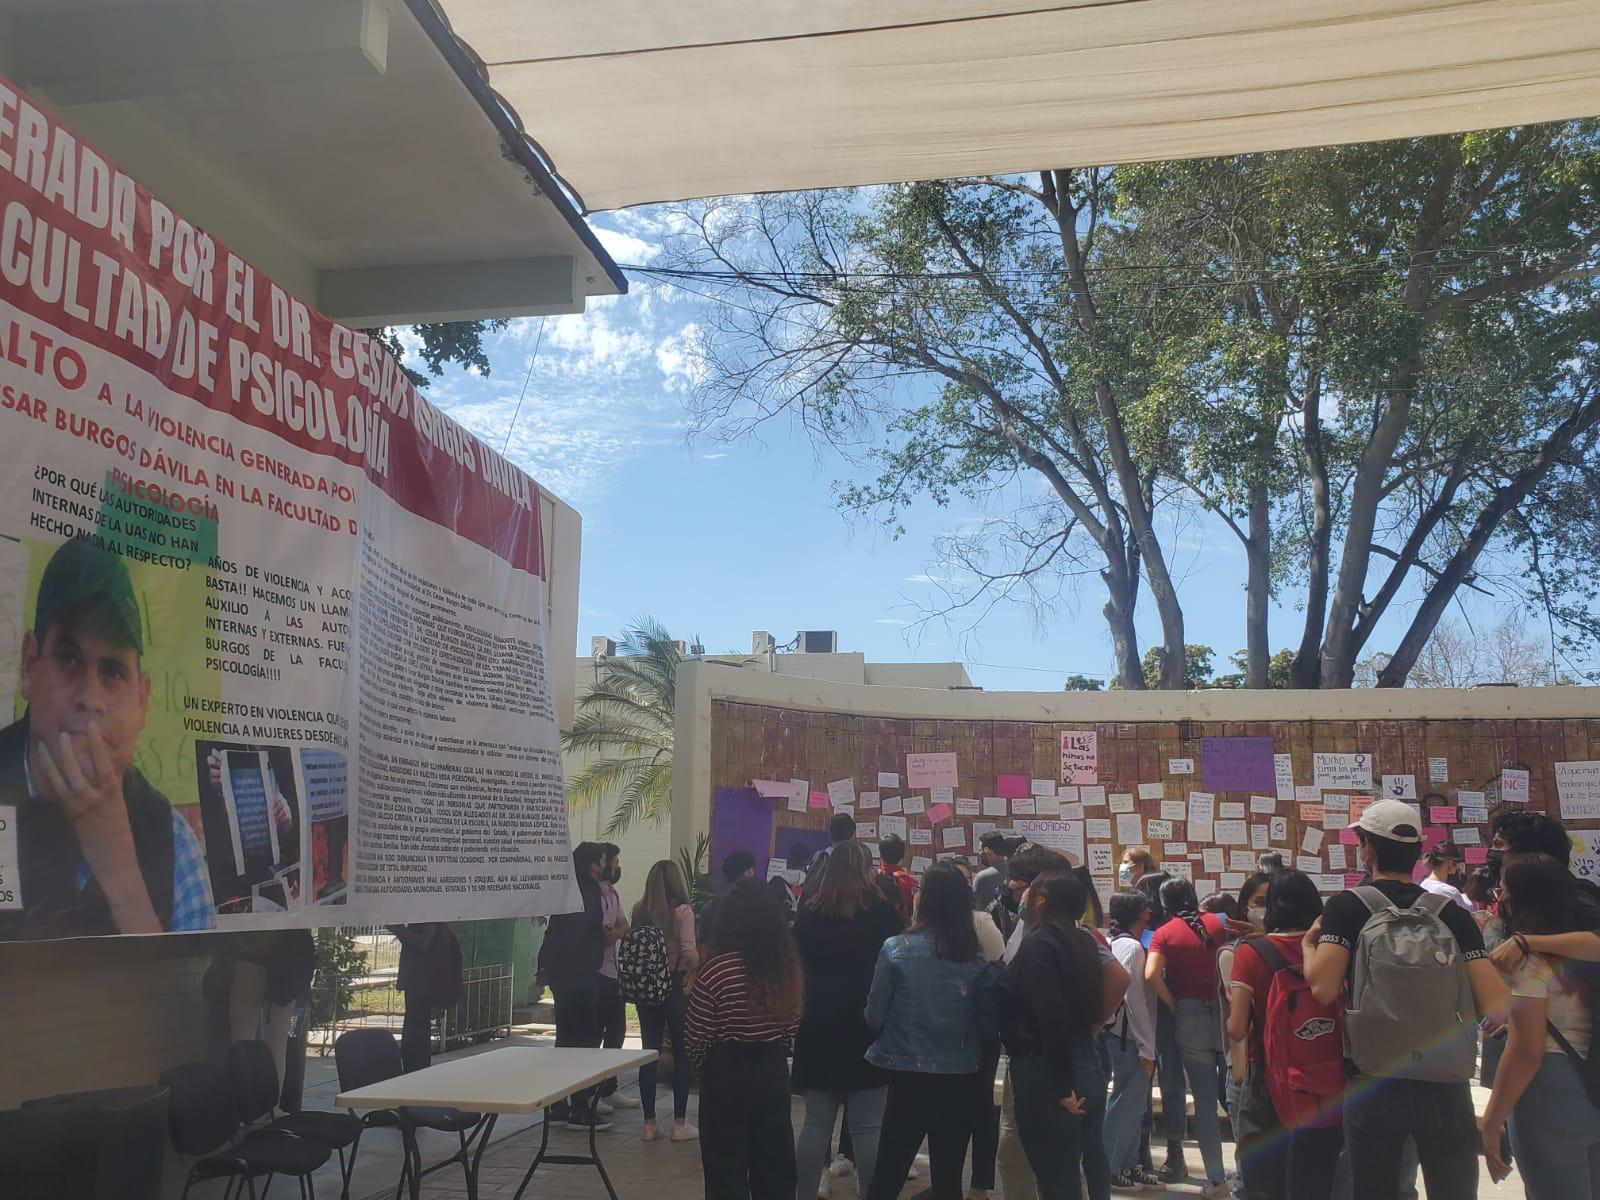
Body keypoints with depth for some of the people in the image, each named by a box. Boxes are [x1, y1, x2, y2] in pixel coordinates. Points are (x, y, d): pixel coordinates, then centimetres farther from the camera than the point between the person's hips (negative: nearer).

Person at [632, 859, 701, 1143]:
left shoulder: (639, 911, 1)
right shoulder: (682, 911, -11)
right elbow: (690, 952, -17)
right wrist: (695, 968, 2)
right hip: (676, 985, -4)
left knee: (649, 1052, 10)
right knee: (682, 1053, 8)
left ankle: (649, 1123, 14)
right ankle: (679, 1123, 11)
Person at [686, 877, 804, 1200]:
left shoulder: (715, 970, -17)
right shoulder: (789, 967, -2)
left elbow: (696, 1037, -11)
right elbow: (791, 1028, 5)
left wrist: (706, 1066, 8)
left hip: (726, 1076, -4)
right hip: (774, 1072, 5)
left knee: (727, 1169, 8)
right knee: (775, 1165, 16)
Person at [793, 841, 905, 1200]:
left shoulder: (808, 913, 4)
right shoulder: (881, 911, -6)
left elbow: (797, 965, 12)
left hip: (818, 1026, 3)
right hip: (868, 1028, -3)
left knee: (816, 1122, 9)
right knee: (868, 1127, 1)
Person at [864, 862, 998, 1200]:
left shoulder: (896, 949, -11)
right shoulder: (978, 959, -3)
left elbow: (875, 1016, -7)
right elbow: (989, 1027, 2)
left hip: (909, 1076, -2)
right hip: (959, 1080, 2)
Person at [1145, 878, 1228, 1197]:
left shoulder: (1164, 934, -4)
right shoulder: (1215, 923, 3)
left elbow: (1151, 975, -16)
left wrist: (1172, 1004, -4)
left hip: (1189, 1015, -1)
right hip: (1223, 1011, 2)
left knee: (1205, 1101, 5)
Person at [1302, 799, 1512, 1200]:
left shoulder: (1348, 906, -5)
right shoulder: (1452, 913, 2)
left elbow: (1323, 989, -15)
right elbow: (1495, 1003, -5)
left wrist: (1308, 945, 4)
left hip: (1374, 1085, -2)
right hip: (1447, 1086, 2)